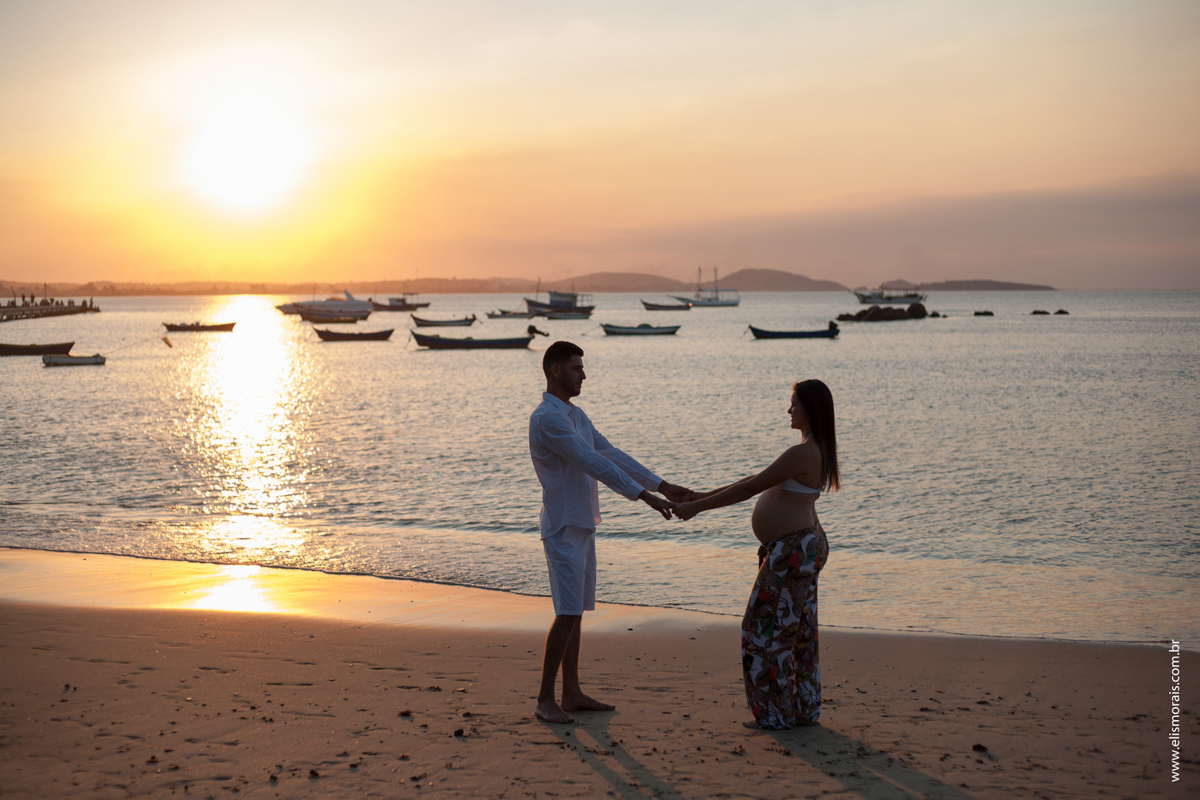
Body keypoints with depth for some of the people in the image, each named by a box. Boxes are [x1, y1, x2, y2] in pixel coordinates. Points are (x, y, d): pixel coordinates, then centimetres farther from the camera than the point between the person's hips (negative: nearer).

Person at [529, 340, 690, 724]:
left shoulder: (577, 416, 15)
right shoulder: (546, 418, -18)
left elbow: (612, 455, 13)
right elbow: (593, 463, -24)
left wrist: (663, 486, 7)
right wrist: (645, 496, -26)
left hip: (582, 527, 10)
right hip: (563, 529, -10)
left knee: (576, 611, 11)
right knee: (568, 613, -12)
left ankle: (572, 693, 17)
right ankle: (545, 699, -6)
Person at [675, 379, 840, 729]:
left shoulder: (802, 453, -20)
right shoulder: (815, 451, 13)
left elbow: (750, 488, -19)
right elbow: (757, 480, 19)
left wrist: (696, 507, -13)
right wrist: (705, 496, 18)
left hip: (792, 549, -10)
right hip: (802, 546, 10)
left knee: (767, 627, -1)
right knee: (798, 630, 15)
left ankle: (778, 712, 5)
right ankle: (804, 708, 22)